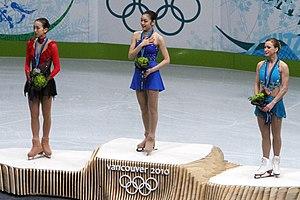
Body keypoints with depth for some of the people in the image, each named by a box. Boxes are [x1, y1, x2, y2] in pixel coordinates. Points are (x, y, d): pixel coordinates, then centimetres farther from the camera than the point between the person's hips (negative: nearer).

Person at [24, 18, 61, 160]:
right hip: (32, 82, 4)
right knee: (34, 115, 5)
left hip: (46, 83, -4)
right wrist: (28, 74, -8)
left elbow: (57, 67, -9)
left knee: (46, 114, 8)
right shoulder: (31, 44, 2)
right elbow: (27, 63, 9)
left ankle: (45, 143, 21)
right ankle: (36, 144, 11)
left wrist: (47, 79, -19)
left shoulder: (51, 45, -11)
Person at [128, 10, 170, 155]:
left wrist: (153, 69, -16)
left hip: (152, 74, -5)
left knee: (152, 108, 0)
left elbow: (166, 59, -6)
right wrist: (141, 45, -15)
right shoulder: (136, 35, 3)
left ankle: (151, 138, 6)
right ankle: (147, 136, 23)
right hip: (139, 74, 5)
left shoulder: (158, 38, -9)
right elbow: (130, 56, -2)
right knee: (143, 108, 12)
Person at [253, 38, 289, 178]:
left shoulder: (282, 66, -8)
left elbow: (284, 88, -10)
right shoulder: (261, 65, 5)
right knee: (265, 135, 8)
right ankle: (266, 164, 14)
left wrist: (272, 103, -15)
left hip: (275, 103, -4)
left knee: (276, 135, 7)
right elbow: (257, 84, 9)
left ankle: (276, 163, 20)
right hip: (261, 103, 4)